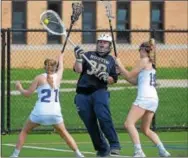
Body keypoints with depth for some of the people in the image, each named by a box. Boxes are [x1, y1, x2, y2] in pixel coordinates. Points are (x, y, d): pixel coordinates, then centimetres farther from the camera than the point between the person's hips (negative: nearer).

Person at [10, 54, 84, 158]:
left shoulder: (40, 78, 0)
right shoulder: (58, 76, 7)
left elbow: (27, 93, 2)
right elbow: (61, 67, 30)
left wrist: (20, 88, 22)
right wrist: (61, 57, 51)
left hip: (39, 112, -2)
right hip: (55, 113, 2)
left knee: (24, 131, 17)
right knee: (64, 133, 20)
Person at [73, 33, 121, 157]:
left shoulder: (110, 60, 14)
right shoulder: (88, 55, 13)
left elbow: (113, 80, 12)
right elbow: (78, 70, 2)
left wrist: (106, 78, -8)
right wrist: (79, 58, -14)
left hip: (100, 92, -2)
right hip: (83, 94, 2)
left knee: (103, 117, -25)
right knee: (90, 123, 0)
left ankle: (114, 145, -23)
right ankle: (102, 149, 13)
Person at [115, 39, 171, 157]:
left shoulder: (144, 60, -2)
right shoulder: (151, 63, 22)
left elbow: (130, 75, -1)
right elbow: (135, 81, 23)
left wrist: (120, 65, 11)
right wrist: (121, 71, 23)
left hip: (145, 98, -9)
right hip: (153, 99, 9)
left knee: (129, 123, -14)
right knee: (146, 129, 17)